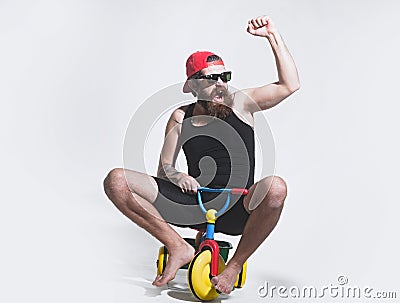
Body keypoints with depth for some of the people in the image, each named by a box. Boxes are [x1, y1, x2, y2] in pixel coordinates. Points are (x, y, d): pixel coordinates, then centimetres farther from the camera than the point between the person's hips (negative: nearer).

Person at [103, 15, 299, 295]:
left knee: (275, 187, -37)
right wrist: (177, 176, -14)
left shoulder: (240, 104, 3)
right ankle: (179, 247, -12)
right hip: (192, 200, 2)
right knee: (116, 180, -14)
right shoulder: (181, 117, 7)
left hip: (237, 209, -1)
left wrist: (273, 35, -9)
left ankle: (236, 264, -14)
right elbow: (165, 166, 10)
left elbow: (290, 85, -6)